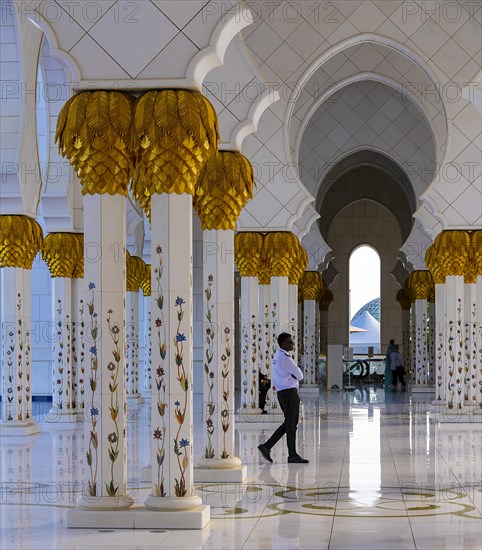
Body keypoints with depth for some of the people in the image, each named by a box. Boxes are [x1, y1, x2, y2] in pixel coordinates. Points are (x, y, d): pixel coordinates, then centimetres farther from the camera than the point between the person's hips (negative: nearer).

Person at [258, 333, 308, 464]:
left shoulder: (277, 356, 15)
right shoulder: (285, 358, -17)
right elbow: (300, 376, -8)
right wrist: (298, 372, 11)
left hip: (282, 392, 10)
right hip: (289, 392, -10)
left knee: (289, 423, 14)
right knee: (291, 424, -2)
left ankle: (267, 446, 10)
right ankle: (292, 455, 5)